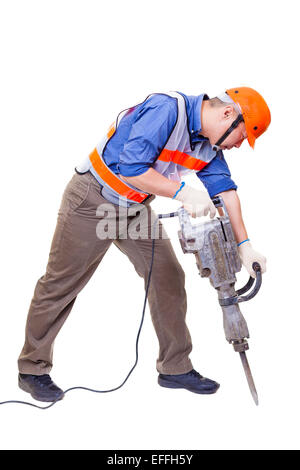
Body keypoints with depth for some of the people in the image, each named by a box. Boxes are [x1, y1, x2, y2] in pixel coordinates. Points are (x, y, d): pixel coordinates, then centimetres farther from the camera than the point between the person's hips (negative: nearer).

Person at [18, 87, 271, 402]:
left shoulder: (209, 142, 0)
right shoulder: (167, 109, -27)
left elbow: (224, 187, -1)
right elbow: (131, 167, -34)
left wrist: (244, 245, -7)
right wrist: (183, 192, -35)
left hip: (136, 209, 8)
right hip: (92, 200, -8)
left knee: (168, 276, 3)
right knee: (60, 284, 2)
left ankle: (175, 368, 15)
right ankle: (32, 370, 17)